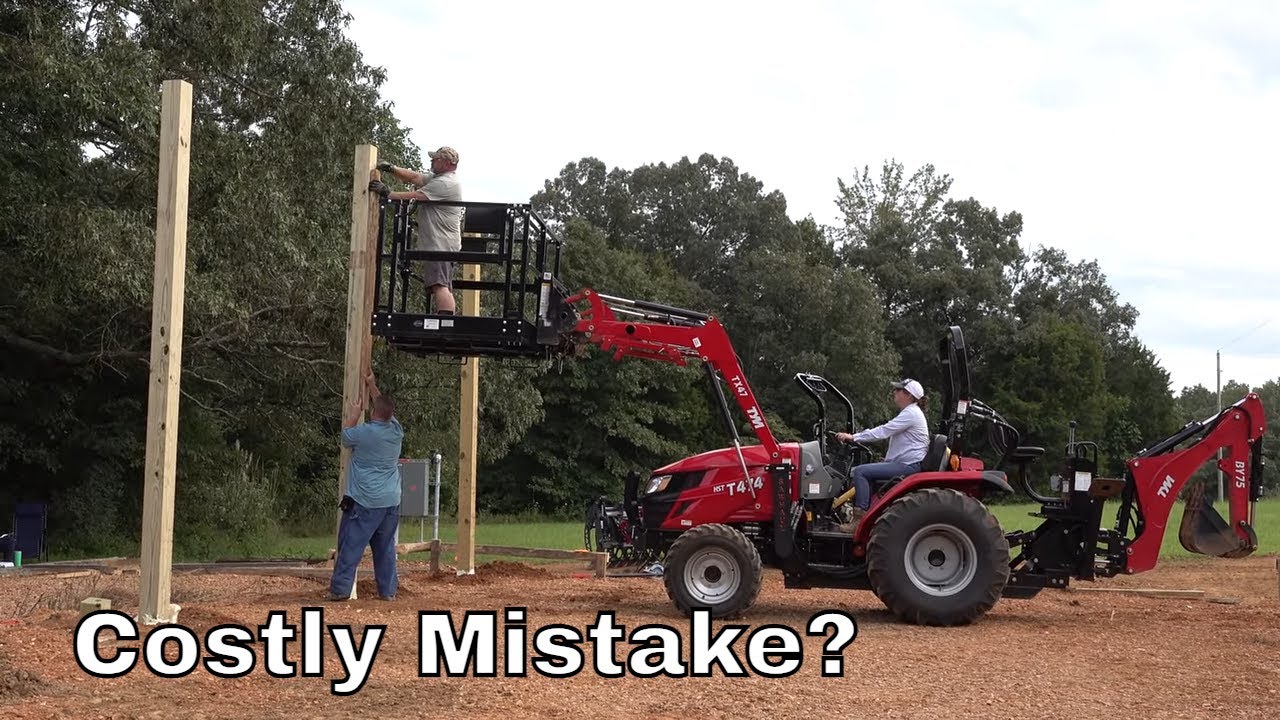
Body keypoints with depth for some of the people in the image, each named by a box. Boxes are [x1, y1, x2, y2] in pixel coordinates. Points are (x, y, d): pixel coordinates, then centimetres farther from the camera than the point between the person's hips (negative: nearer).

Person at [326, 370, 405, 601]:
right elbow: (385, 407, 21)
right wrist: (372, 386, 29)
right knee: (386, 547, 11)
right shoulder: (397, 430, 2)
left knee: (351, 545, 0)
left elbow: (345, 435, 10)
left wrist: (355, 413, 22)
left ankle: (340, 589, -1)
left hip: (365, 502, -5)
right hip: (391, 502, 5)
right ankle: (388, 590, 13)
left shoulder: (363, 432, -13)